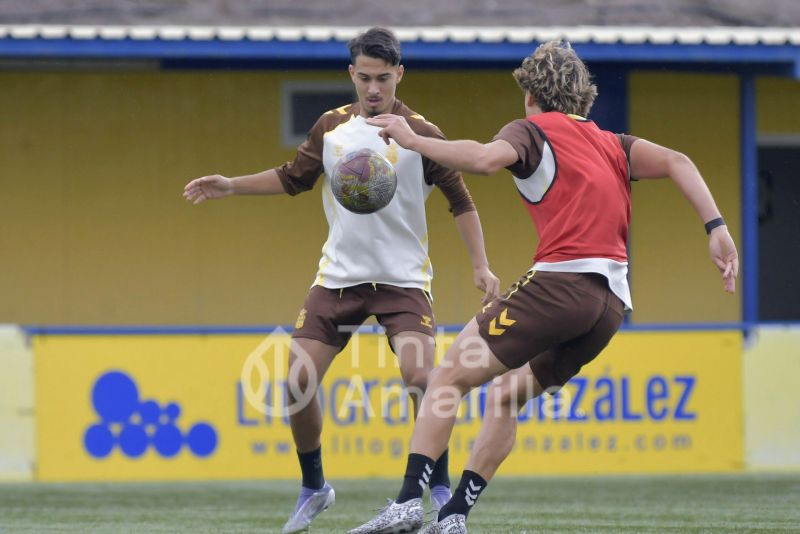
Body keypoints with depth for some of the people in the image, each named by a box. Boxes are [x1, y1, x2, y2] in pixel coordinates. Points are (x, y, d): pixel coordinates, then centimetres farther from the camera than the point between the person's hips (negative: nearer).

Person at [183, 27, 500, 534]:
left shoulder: (421, 134, -8)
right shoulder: (331, 128, 3)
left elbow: (461, 202, -4)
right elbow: (293, 178, 18)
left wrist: (481, 266, -13)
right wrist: (231, 185, 9)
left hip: (403, 278, -4)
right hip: (339, 277, 4)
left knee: (420, 377, -23)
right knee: (297, 381, -5)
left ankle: (442, 491, -5)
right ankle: (313, 488, 16)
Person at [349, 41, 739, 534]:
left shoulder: (533, 130, 7)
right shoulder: (611, 145, 25)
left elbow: (484, 158, -15)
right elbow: (677, 163, 10)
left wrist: (413, 141, -6)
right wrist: (716, 227, 1)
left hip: (560, 281, -7)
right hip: (612, 303, 7)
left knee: (450, 375, -2)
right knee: (507, 393, 20)